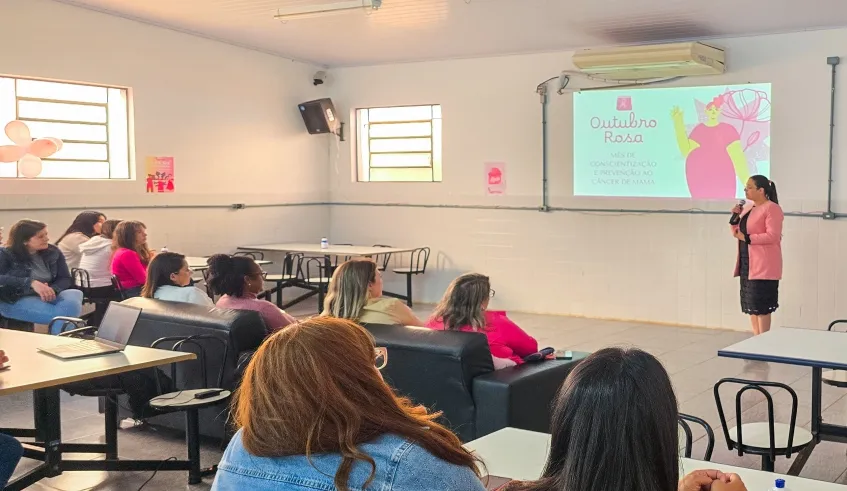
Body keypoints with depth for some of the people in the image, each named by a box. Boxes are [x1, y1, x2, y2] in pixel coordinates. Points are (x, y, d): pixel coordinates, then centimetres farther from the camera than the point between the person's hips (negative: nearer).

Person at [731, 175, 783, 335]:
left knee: (761, 306, -7)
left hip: (763, 266, -9)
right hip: (747, 264, 9)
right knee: (751, 304, 10)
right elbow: (737, 232, 20)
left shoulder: (772, 208, -12)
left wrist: (747, 238, -22)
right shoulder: (748, 209, 15)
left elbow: (772, 236, -20)